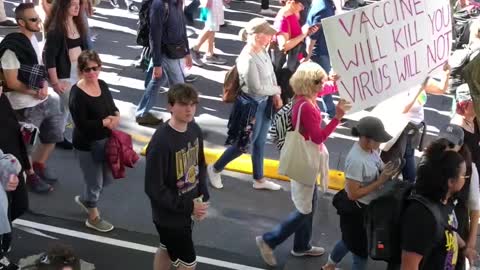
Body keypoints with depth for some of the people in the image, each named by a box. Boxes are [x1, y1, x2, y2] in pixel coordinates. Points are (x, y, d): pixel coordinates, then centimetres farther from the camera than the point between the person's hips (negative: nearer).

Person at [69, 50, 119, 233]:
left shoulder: (102, 85, -1)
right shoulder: (77, 94, -22)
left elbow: (112, 107, 10)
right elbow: (81, 125, -25)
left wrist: (116, 116, -12)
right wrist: (104, 122, -22)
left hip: (105, 140, 7)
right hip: (86, 145, -7)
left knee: (108, 178, 21)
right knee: (95, 181, 10)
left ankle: (84, 199, 49)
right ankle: (93, 218, 34)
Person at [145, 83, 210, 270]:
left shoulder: (195, 129, -5)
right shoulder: (161, 142, -29)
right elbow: (153, 188, -25)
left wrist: (203, 196, 0)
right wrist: (187, 206, -22)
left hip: (187, 208, 7)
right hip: (169, 215, -7)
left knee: (167, 249, 26)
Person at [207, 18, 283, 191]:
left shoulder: (262, 50, -3)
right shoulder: (248, 60, -29)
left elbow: (271, 73, 12)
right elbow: (256, 89, -26)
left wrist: (275, 96, 2)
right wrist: (277, 90, -10)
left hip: (264, 102, 8)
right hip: (251, 105, -8)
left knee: (260, 143, 21)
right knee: (244, 144, 8)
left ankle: (259, 179, 37)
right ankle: (215, 169, 30)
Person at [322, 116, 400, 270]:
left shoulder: (370, 149, -6)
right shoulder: (356, 160, -32)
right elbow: (353, 194, -29)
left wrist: (386, 172, -10)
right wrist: (381, 181, -28)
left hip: (368, 206, 9)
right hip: (356, 210, -9)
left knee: (351, 240, 30)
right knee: (361, 248, 10)